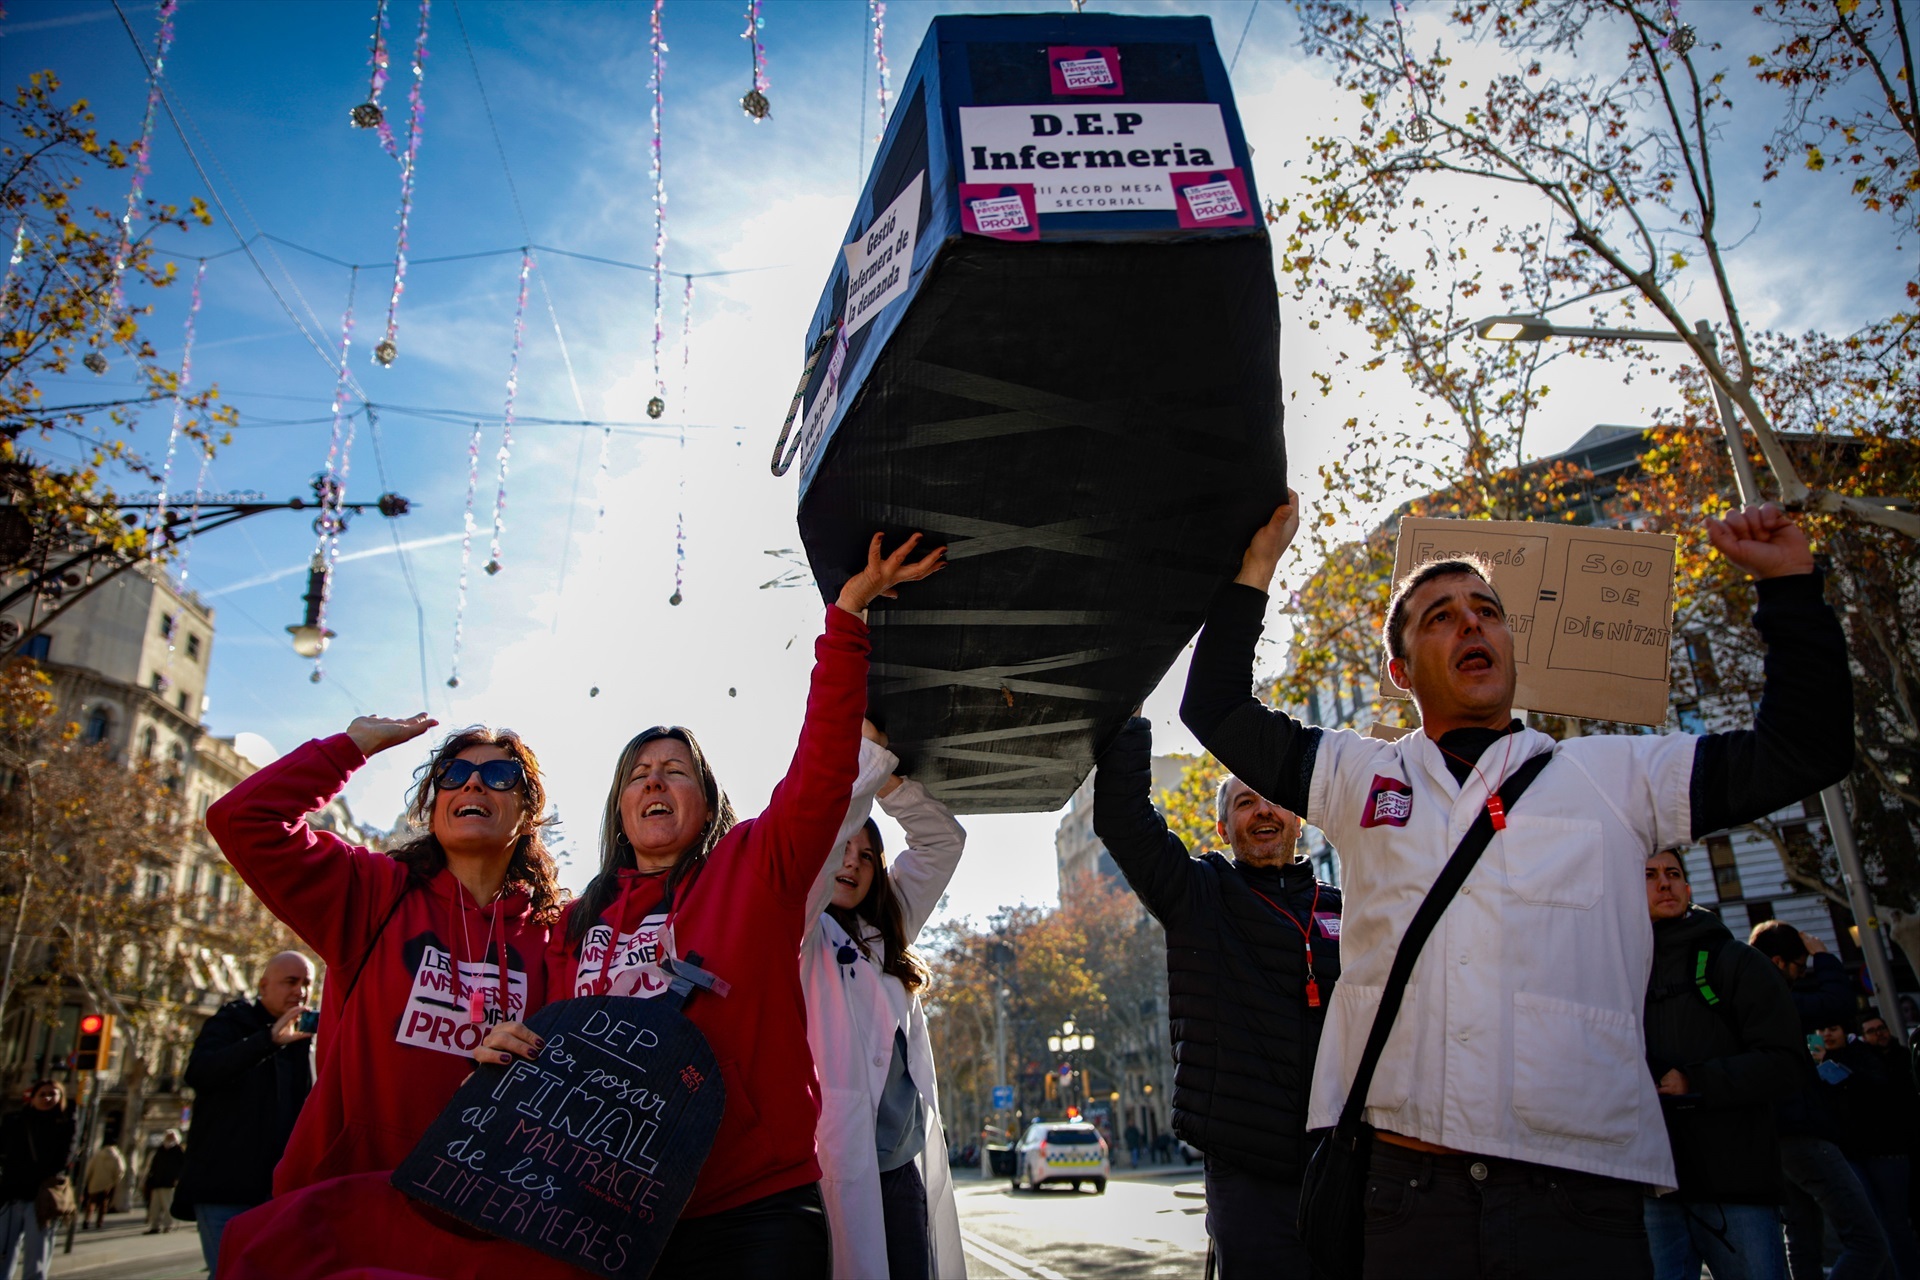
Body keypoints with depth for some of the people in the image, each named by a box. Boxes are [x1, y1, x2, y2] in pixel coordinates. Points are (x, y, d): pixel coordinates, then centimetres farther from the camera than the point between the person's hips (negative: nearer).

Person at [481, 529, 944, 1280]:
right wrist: (505, 1050, -5)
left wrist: (847, 616, -18)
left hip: (755, 1211, -3)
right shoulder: (577, 924, 12)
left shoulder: (755, 866, 0)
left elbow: (824, 764, -12)